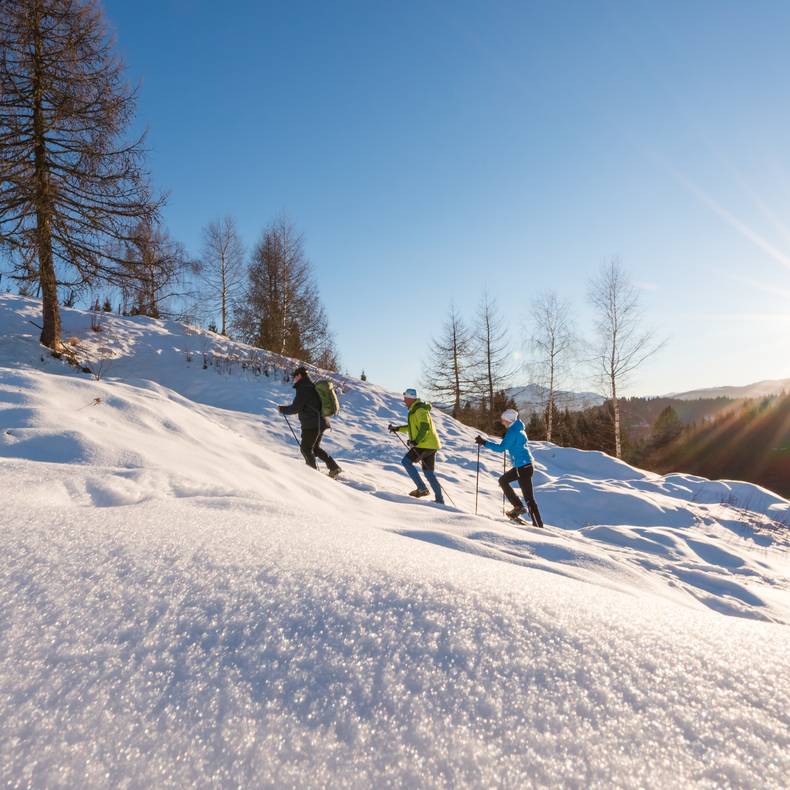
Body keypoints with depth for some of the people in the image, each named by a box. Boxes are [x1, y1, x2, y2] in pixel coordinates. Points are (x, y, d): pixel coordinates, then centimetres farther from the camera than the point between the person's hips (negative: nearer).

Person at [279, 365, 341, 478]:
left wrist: (282, 409, -2)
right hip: (320, 422, 9)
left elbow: (295, 408, -17)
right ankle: (334, 467, 14)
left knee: (305, 448, 4)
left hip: (312, 424, -9)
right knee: (315, 448, 19)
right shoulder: (312, 386, 16)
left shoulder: (303, 389, -14)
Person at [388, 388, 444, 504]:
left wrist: (416, 441, -33)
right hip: (430, 444, 10)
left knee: (406, 461, -7)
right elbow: (413, 427, 30)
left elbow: (425, 427, -25)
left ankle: (422, 488, -8)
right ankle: (440, 499, 12)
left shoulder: (419, 410, -13)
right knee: (429, 472, 11)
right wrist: (397, 428, 24)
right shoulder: (415, 410, 19)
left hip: (425, 444, -10)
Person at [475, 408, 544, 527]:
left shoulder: (512, 431, -16)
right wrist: (505, 438, 22)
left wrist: (484, 443, -16)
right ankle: (519, 506, 13)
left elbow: (501, 448, -19)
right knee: (503, 480, 17)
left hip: (523, 467, -10)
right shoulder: (518, 429, 13)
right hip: (522, 465, 10)